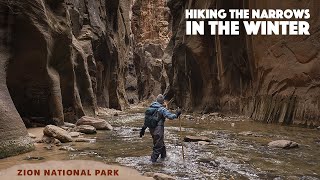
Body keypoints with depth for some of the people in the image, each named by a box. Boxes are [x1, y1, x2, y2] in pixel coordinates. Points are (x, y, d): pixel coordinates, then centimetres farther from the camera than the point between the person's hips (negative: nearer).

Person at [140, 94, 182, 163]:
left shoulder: (150, 108, 8)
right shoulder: (162, 109, -14)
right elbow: (170, 116, -21)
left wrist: (143, 129, 14)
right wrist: (177, 114, -3)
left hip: (152, 129, 8)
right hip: (158, 130, -8)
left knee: (161, 143, 25)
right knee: (158, 146, 4)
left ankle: (163, 156, 40)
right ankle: (153, 160, 6)